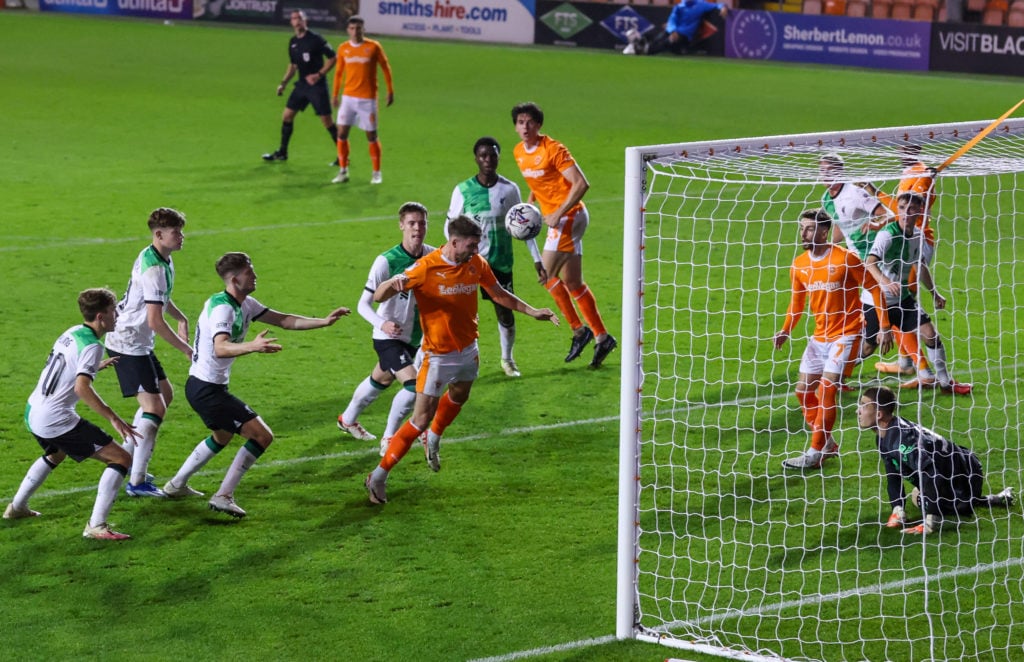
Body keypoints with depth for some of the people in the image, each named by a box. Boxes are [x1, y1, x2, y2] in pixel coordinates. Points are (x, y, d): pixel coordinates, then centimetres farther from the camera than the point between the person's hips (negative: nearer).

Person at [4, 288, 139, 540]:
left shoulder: (72, 333, 10)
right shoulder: (91, 346, -16)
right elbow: (82, 387, -29)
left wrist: (96, 366, 35)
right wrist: (114, 419, -30)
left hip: (33, 412, 9)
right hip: (56, 421, -9)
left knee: (56, 454, 41)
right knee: (121, 458, -8)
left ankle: (17, 507, 49)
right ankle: (96, 526, -14)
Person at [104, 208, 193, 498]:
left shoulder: (159, 258, 7)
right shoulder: (154, 268, -25)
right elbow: (155, 321, -29)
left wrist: (181, 319, 23)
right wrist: (187, 350, -22)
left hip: (138, 343, 10)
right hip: (129, 345, -10)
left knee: (165, 393, 20)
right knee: (154, 408, -10)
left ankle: (127, 459, 27)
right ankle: (137, 482, -7)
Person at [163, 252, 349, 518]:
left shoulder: (245, 304, 7)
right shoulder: (222, 308, -23)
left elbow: (283, 320, 11)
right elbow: (221, 348, -39)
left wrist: (323, 321, 4)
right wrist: (252, 346, -56)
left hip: (204, 387, 11)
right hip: (206, 389, -11)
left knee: (222, 437, 33)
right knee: (262, 436, -11)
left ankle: (176, 485, 40)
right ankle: (223, 496, -8)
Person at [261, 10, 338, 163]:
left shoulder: (315, 39, -13)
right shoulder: (293, 42, 9)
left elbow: (332, 58, -11)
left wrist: (319, 74, -18)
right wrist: (283, 83, 15)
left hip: (317, 86, -7)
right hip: (301, 85, 7)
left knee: (326, 120, -6)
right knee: (287, 115, 6)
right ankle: (282, 152, 19)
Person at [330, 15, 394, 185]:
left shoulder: (373, 47, -5)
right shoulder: (343, 49, 4)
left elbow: (385, 68, 3)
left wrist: (390, 91, 0)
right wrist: (335, 95, 14)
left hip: (367, 99, -3)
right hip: (348, 97, 3)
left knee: (371, 136, 2)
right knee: (342, 133, -4)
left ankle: (376, 173, 14)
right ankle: (343, 171, 6)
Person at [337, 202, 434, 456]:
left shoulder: (433, 256, -7)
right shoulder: (386, 261, -22)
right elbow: (364, 304, -19)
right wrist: (382, 324, -38)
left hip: (415, 337, 6)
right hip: (388, 337, -6)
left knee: (381, 380, 26)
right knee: (413, 385, -22)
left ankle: (347, 420, 50)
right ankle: (388, 440, -3)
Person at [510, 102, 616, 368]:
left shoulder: (553, 150, -16)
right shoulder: (519, 153, 8)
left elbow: (581, 183, -20)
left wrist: (558, 214, -24)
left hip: (569, 216, -9)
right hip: (558, 221, 9)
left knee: (547, 274, -13)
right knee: (573, 284, 10)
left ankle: (579, 329, -4)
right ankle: (602, 337, 15)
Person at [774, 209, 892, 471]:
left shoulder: (845, 258, -15)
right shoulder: (799, 265, 2)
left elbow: (873, 288, -8)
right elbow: (797, 301, 14)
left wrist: (884, 326, -10)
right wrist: (785, 331, 0)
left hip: (845, 334, -7)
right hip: (819, 336, 7)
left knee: (826, 390, -14)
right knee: (803, 390, 6)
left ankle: (816, 454, -8)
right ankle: (827, 444, 22)